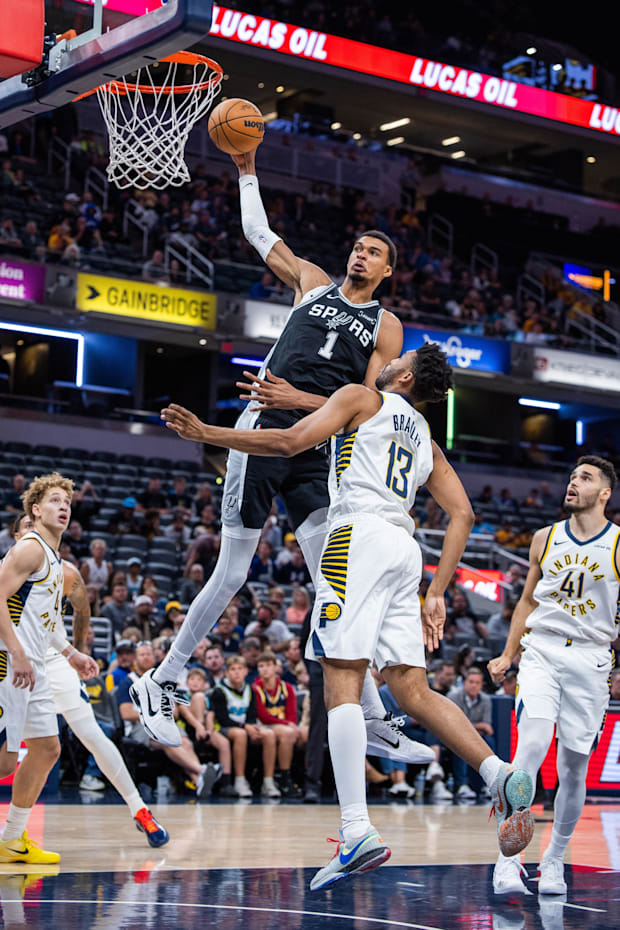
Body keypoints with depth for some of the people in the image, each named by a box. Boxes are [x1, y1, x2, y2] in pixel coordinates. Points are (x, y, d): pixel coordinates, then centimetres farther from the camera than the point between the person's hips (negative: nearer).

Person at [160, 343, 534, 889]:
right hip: (405, 547, 7)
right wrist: (437, 594, 19)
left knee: (342, 681, -11)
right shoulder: (426, 440, 30)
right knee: (412, 691, 6)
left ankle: (357, 833, -21)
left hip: (361, 534, -7)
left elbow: (291, 442, -2)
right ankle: (502, 777, -10)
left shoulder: (362, 398, 11)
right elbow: (462, 514, 20)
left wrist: (207, 434, 5)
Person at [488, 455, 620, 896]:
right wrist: (507, 656, 13)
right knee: (531, 747, -19)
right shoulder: (546, 539, 9)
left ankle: (555, 859, 23)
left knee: (574, 768, 4)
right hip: (541, 650, 1)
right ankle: (508, 858, -18)